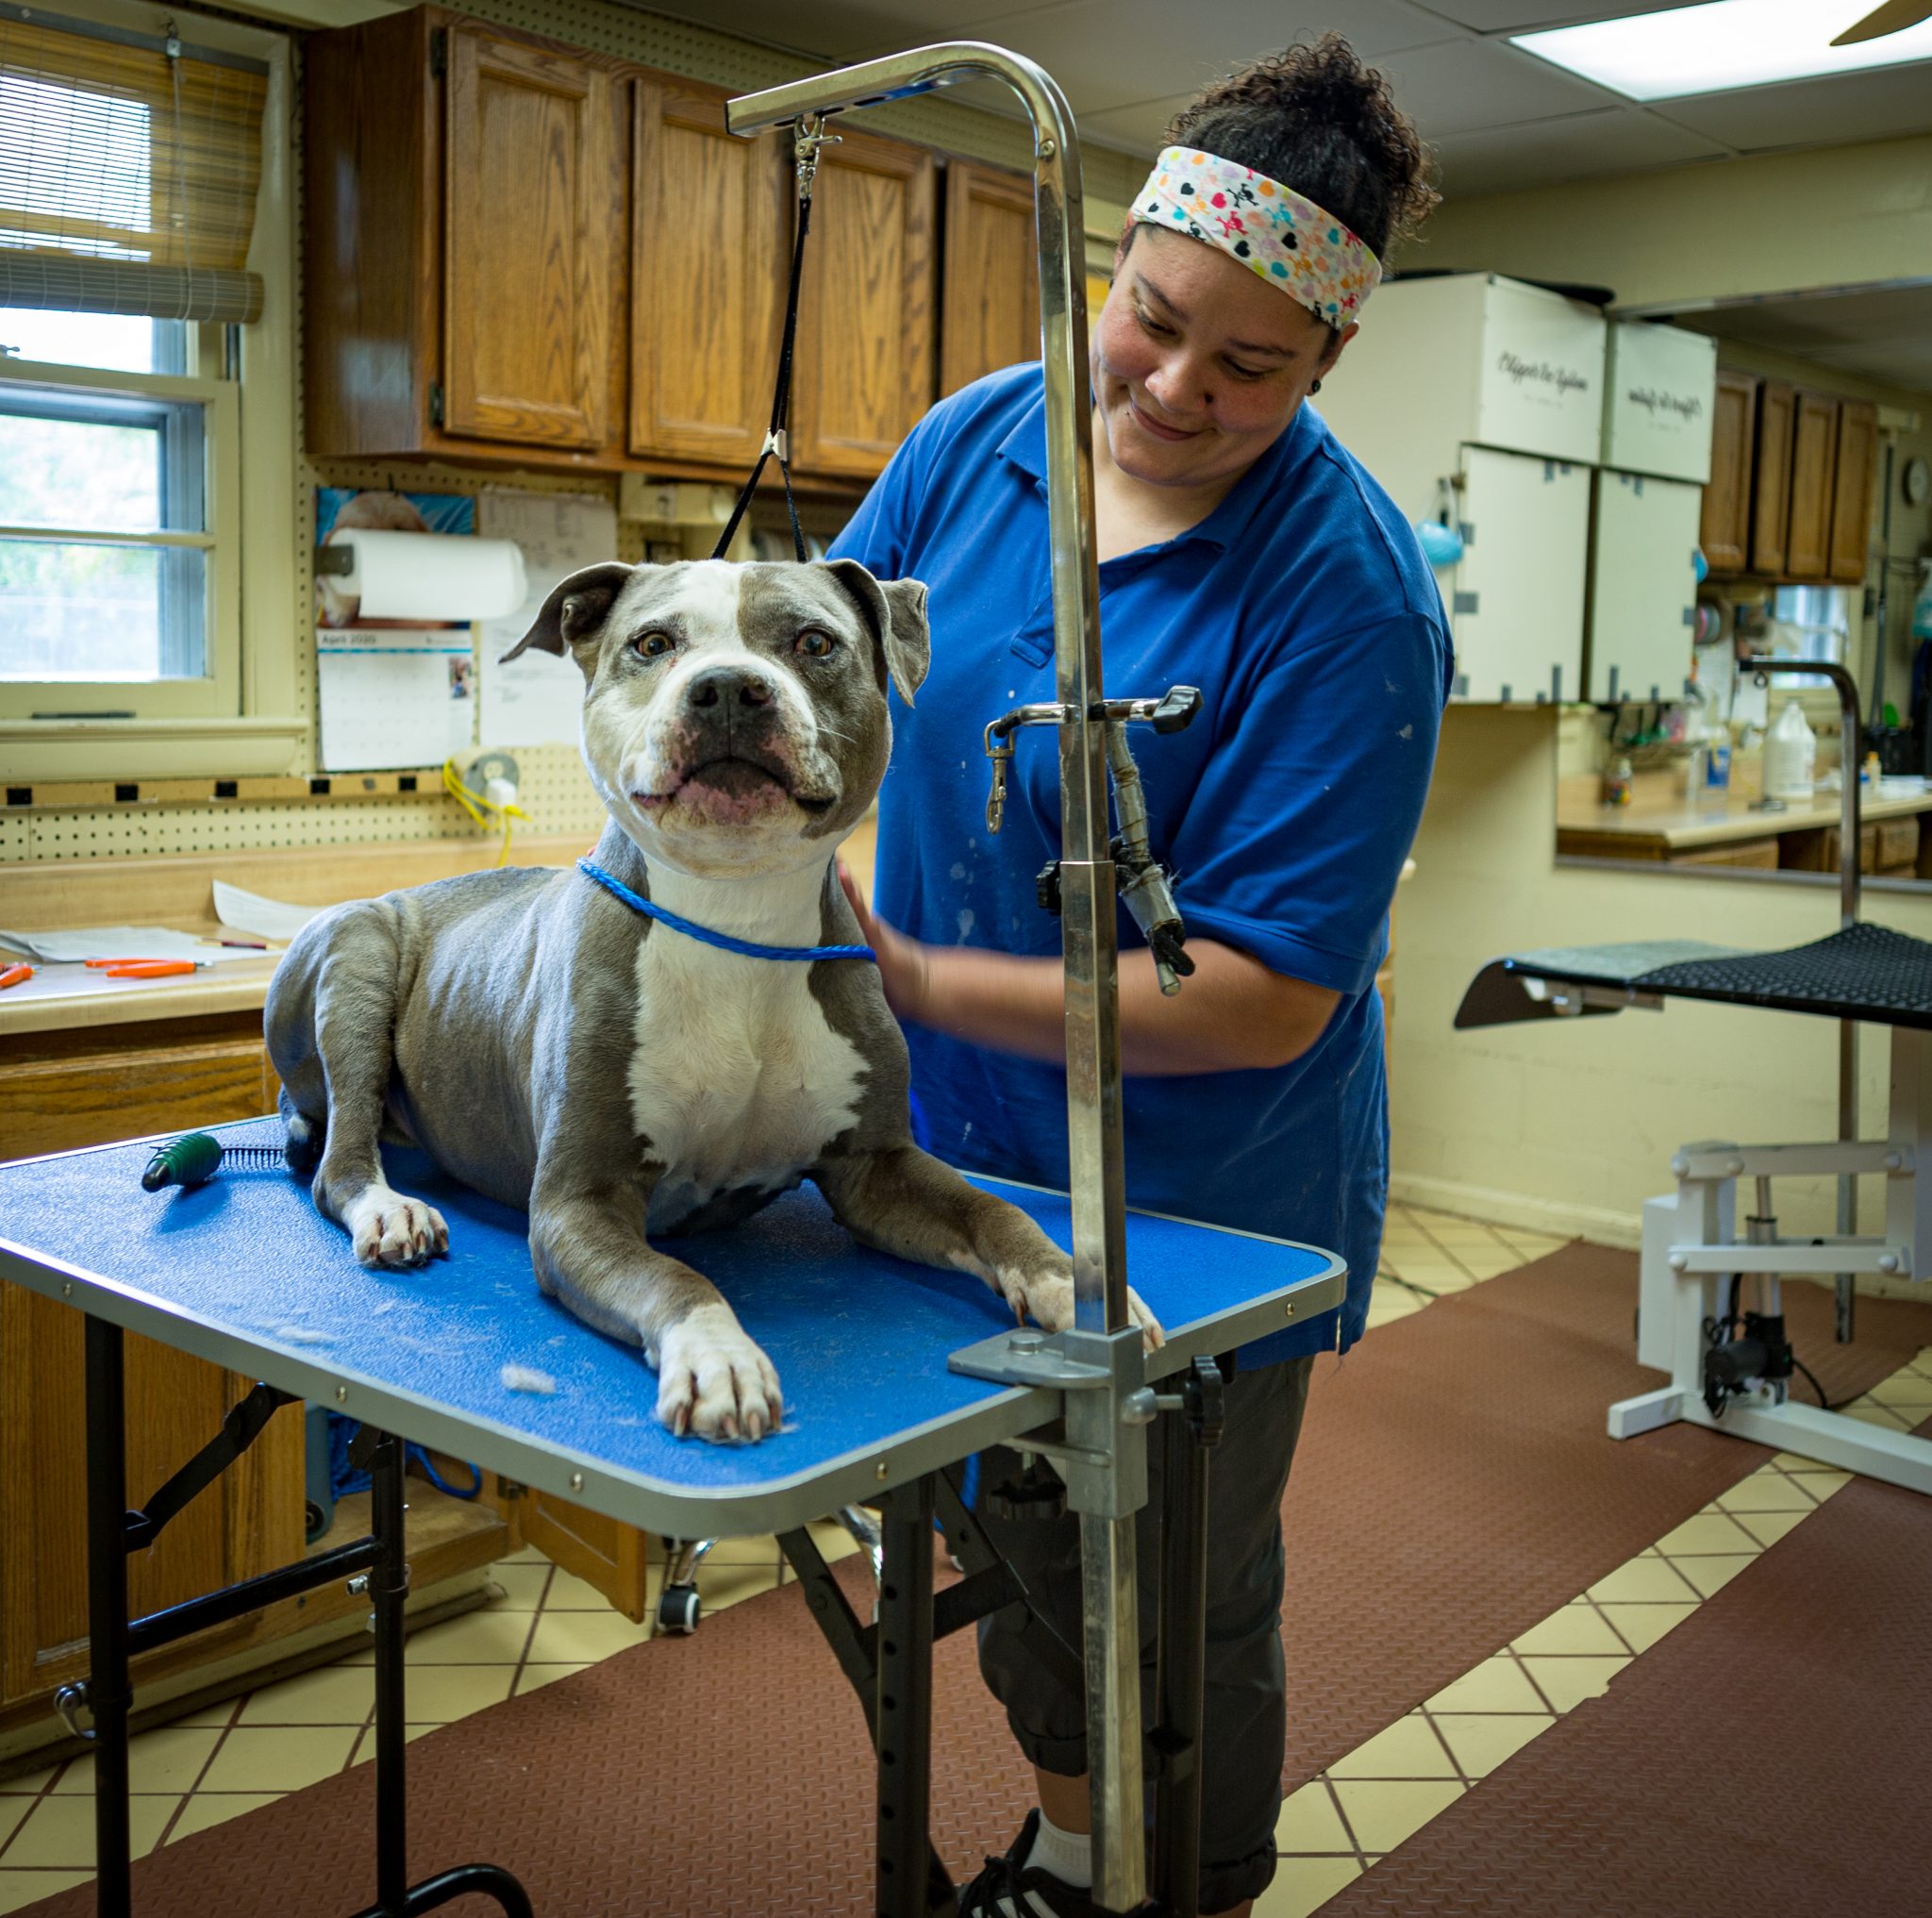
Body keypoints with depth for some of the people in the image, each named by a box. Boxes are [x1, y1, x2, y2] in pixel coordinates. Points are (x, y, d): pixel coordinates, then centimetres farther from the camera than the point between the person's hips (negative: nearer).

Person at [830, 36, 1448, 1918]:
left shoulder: (1350, 596, -24)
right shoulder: (979, 440, -6)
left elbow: (1269, 999, -26)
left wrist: (917, 985, -28)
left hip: (1204, 1192, -5)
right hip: (968, 1145, 6)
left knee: (1189, 1606, 15)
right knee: (1023, 1538, 25)